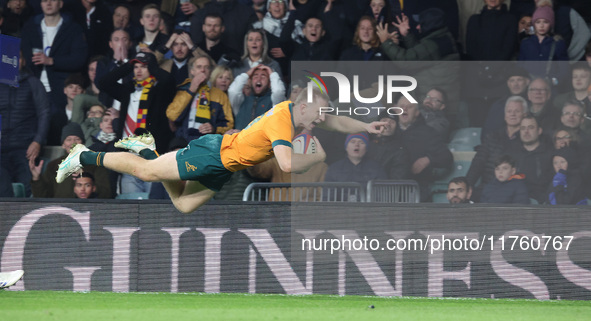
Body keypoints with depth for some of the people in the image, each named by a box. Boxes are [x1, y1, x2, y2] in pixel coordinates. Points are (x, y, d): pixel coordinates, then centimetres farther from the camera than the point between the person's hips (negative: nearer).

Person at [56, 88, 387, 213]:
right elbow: (288, 164, -43)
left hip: (225, 166, 9)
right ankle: (86, 157, 15)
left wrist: (365, 127, 4)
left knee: (184, 205, 17)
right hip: (216, 153, -9)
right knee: (146, 172, 0)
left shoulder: (295, 111, -1)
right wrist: (320, 157, -28)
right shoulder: (282, 122, -29)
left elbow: (334, 120, 17)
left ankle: (148, 148, 32)